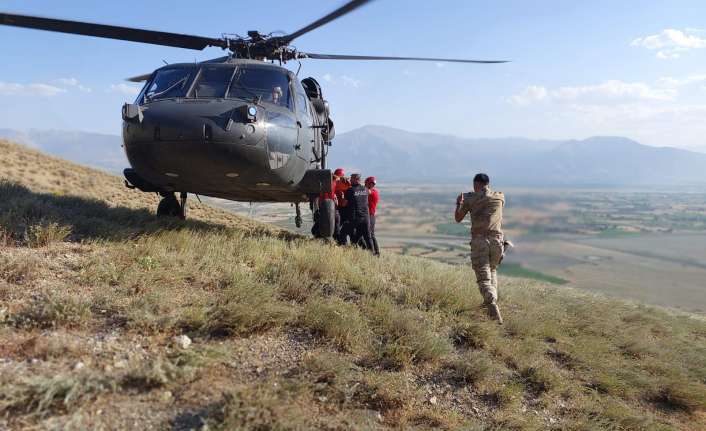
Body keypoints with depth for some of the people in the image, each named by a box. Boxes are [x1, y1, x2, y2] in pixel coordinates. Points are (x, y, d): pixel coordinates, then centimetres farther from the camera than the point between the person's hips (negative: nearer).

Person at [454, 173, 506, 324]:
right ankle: (491, 301, 30)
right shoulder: (500, 197, 8)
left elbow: (458, 219, 12)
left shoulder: (470, 198, 2)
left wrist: (459, 203, 26)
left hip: (478, 241, -3)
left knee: (484, 278, -5)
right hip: (496, 240, 3)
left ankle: (494, 313, -21)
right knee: (492, 270, 29)